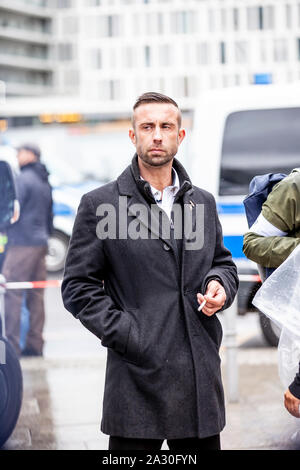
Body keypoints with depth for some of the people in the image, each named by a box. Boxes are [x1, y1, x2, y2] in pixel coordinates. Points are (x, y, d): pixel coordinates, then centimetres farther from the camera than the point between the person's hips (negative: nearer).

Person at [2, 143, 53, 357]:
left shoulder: (23, 179, -9)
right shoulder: (45, 183, 18)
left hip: (22, 243, -9)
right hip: (41, 242, 9)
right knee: (36, 295, 9)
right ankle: (35, 345, 10)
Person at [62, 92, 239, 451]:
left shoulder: (203, 202, 13)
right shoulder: (99, 205, -1)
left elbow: (223, 262, 25)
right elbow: (78, 287, -3)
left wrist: (219, 285, 1)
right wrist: (126, 336, -12)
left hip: (201, 376, 4)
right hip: (138, 376, -4)